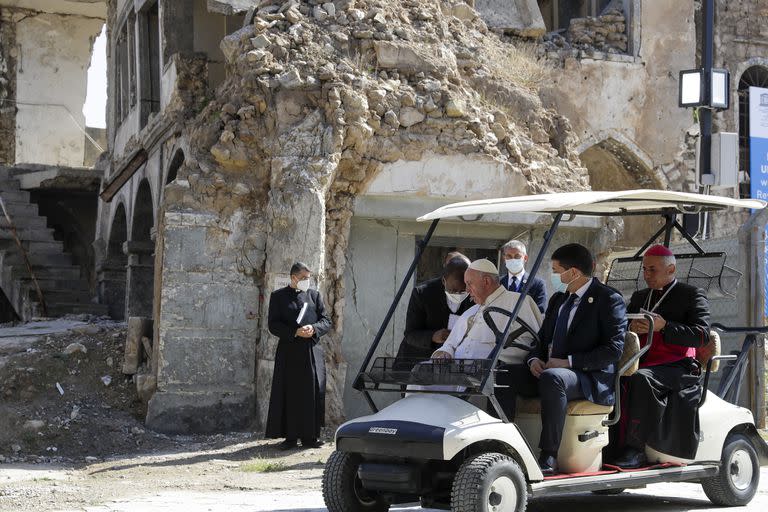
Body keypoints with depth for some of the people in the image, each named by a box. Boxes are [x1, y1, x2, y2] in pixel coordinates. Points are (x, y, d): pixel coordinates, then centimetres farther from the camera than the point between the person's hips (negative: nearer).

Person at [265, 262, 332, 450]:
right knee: (290, 394, -2)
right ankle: (290, 437, 3)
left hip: (312, 351, 2)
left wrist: (313, 328, -10)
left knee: (313, 394, -1)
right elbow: (273, 324, -2)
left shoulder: (314, 295, 15)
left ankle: (310, 436, 5)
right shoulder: (278, 296, 7)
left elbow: (326, 321, 11)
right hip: (289, 352, -2)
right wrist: (295, 332, -15)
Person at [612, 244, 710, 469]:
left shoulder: (692, 295, 8)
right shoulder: (639, 297, 26)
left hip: (678, 367, -5)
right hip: (641, 366, 5)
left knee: (640, 379, -36)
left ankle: (635, 448, -34)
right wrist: (631, 328, -5)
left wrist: (664, 326, -17)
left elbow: (701, 335, -6)